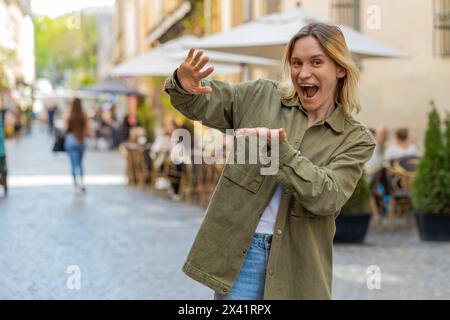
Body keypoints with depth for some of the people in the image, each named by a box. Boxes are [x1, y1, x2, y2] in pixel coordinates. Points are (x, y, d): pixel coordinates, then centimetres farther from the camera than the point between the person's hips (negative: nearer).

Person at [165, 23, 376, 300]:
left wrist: (280, 146, -26)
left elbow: (326, 197, -15)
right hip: (238, 251, 1)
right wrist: (184, 86, -15)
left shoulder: (356, 140, -2)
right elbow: (200, 104, 9)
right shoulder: (261, 97, 5)